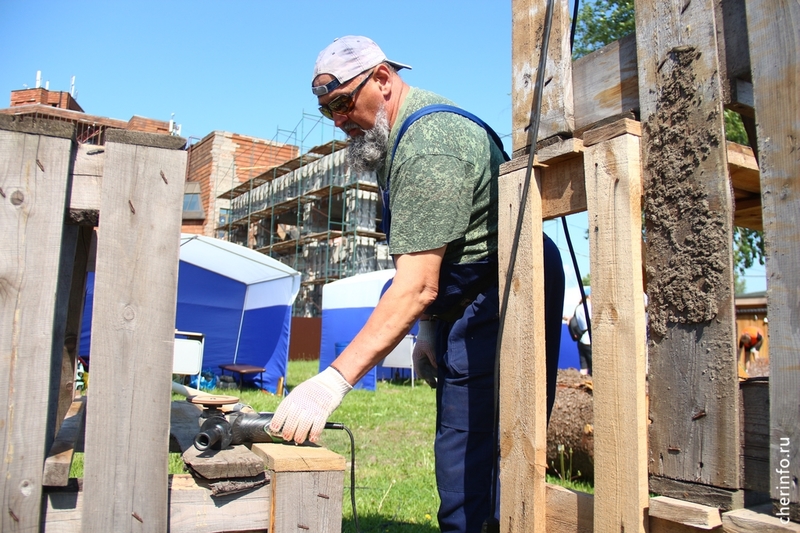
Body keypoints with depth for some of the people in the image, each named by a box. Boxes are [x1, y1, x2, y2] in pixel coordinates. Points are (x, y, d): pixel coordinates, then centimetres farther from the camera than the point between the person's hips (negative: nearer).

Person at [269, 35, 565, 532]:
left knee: (468, 445, -12)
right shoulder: (394, 135, 11)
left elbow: (416, 286, -30)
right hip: (470, 299, 10)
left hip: (503, 292, -10)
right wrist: (429, 332, 11)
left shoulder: (428, 146, -23)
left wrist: (333, 380, -33)